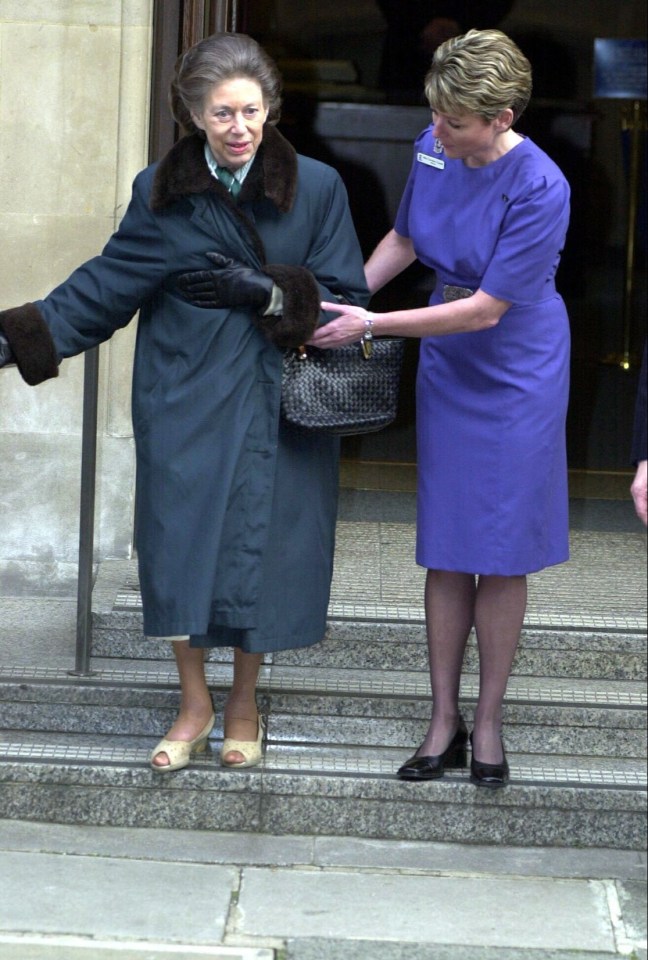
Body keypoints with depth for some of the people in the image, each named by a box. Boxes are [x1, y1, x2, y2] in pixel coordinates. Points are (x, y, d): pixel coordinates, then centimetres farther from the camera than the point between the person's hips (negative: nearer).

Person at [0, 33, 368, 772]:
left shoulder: (316, 189, -2)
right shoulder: (161, 192, 2)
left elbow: (345, 297, -2)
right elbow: (106, 287, 2)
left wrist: (270, 293, -19)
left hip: (274, 406, -1)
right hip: (184, 400, 1)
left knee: (259, 551, 3)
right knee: (179, 547, -2)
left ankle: (243, 704, 23)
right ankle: (194, 704, 16)